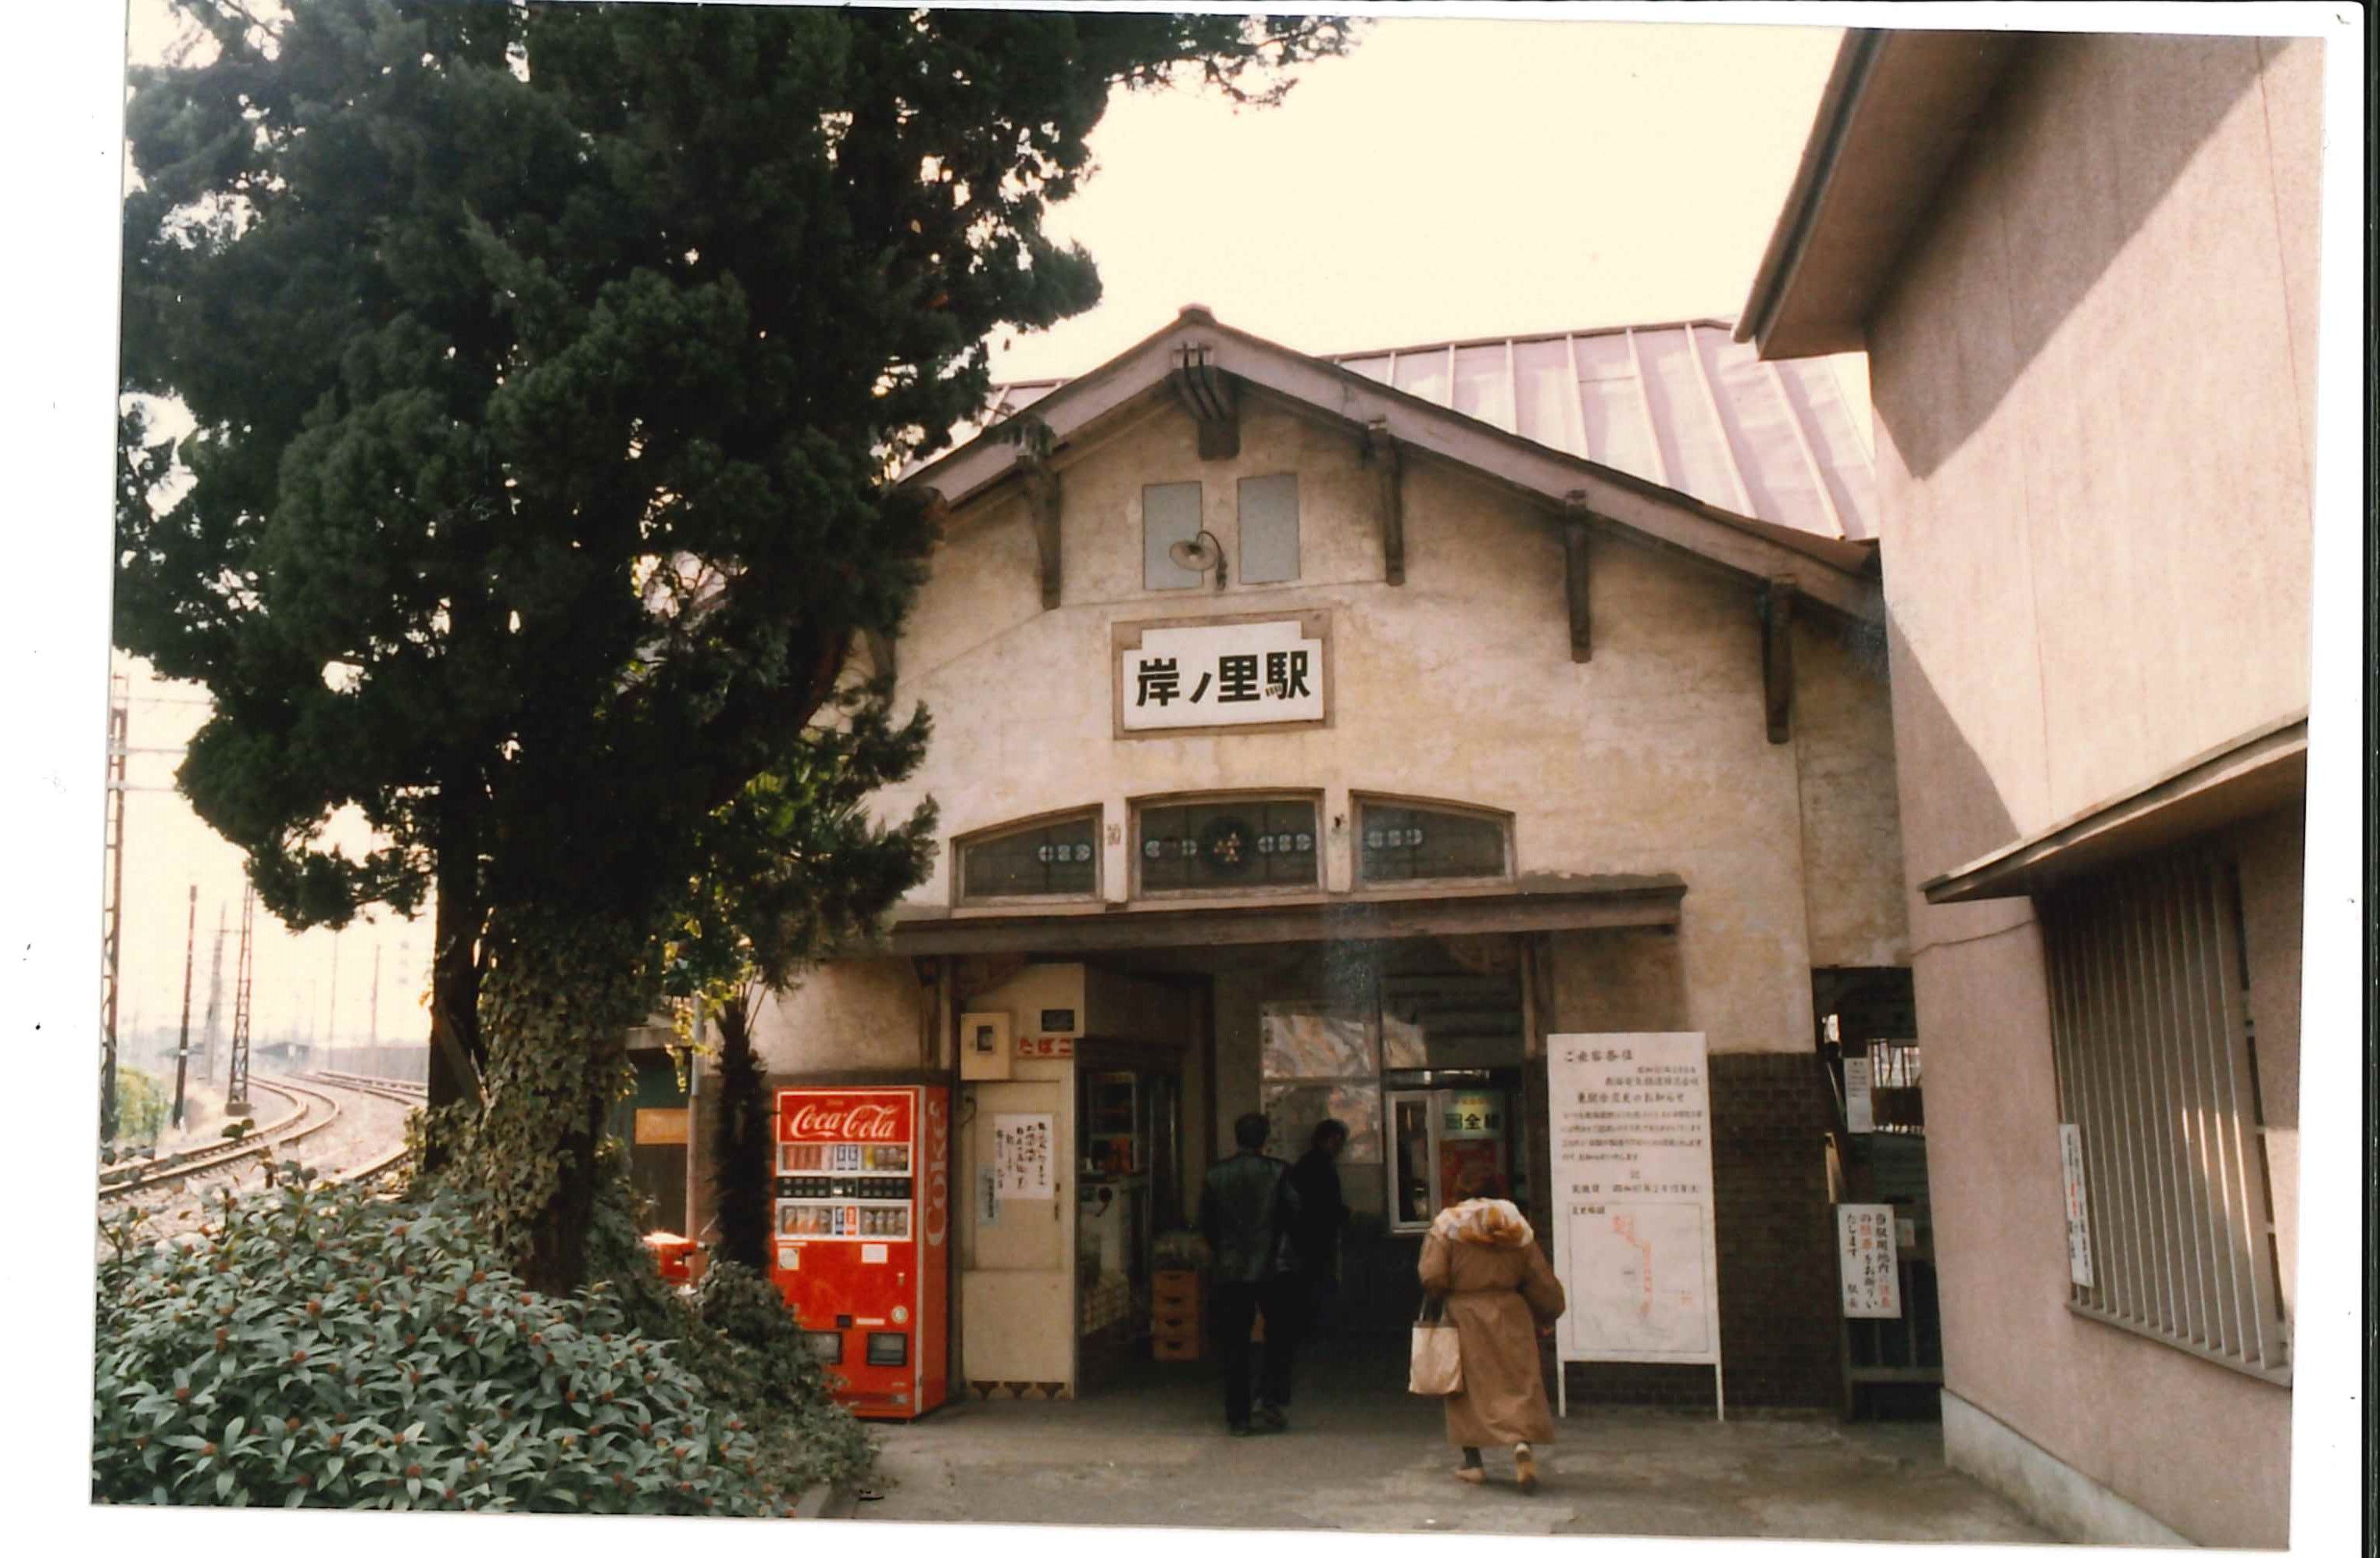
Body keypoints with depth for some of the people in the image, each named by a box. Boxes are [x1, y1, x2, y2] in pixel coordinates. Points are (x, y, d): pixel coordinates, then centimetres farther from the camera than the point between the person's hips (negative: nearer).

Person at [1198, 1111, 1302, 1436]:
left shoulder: (1214, 1175, 1)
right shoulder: (1277, 1171, -6)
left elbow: (1204, 1223, 4)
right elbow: (1293, 1212, -3)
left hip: (1230, 1271, 2)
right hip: (1272, 1267, -2)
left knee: (1233, 1345, 7)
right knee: (1280, 1336, 13)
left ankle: (1238, 1417, 9)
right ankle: (1271, 1400, 1)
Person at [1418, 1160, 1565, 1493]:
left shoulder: (1447, 1225, -8)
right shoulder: (1514, 1225, 1)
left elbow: (1432, 1278, -14)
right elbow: (1540, 1279, 4)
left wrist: (1442, 1295, 8)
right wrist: (1546, 1318, 16)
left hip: (1465, 1318, -1)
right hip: (1510, 1316, 2)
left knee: (1470, 1387, 11)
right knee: (1520, 1383, 5)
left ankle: (1473, 1463, 15)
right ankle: (1523, 1443, -18)